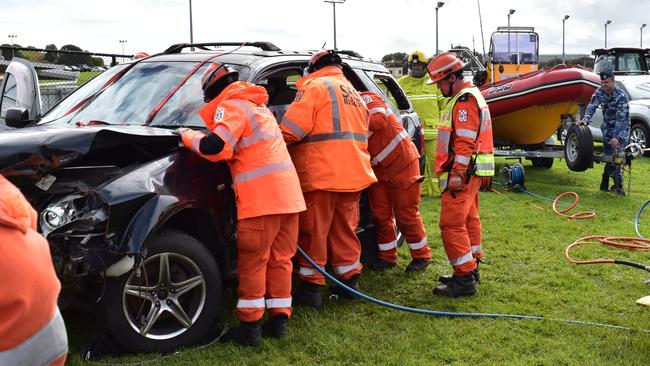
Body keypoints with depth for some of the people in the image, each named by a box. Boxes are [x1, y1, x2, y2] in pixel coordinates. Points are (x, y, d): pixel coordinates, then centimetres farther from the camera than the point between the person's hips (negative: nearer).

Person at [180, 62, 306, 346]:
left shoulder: (232, 105, -3)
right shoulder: (258, 105, 26)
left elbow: (215, 148, -16)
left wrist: (189, 136, 1)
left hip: (261, 197, -8)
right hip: (289, 193, 8)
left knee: (252, 261, -1)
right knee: (280, 258, 11)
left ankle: (250, 325, 3)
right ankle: (279, 319, 16)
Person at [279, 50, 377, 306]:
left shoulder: (315, 86, -3)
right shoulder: (353, 93, 23)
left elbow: (292, 126, -13)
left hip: (321, 175, -7)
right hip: (353, 173, 8)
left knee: (313, 231, 1)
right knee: (344, 228, 17)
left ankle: (311, 287, 5)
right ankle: (350, 280, 23)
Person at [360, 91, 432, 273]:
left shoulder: (366, 99, -12)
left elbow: (380, 119, -33)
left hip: (402, 164, -8)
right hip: (378, 170, 8)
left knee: (406, 213, -1)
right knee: (381, 215, 9)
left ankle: (421, 256, 14)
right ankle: (387, 257, 22)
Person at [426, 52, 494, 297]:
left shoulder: (464, 101, -16)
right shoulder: (469, 96, 19)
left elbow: (465, 144, -23)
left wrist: (456, 177, -24)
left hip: (462, 173, -11)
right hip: (470, 173, 11)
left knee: (452, 224, -10)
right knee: (468, 220, 17)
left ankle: (464, 279, -7)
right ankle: (470, 270, 28)